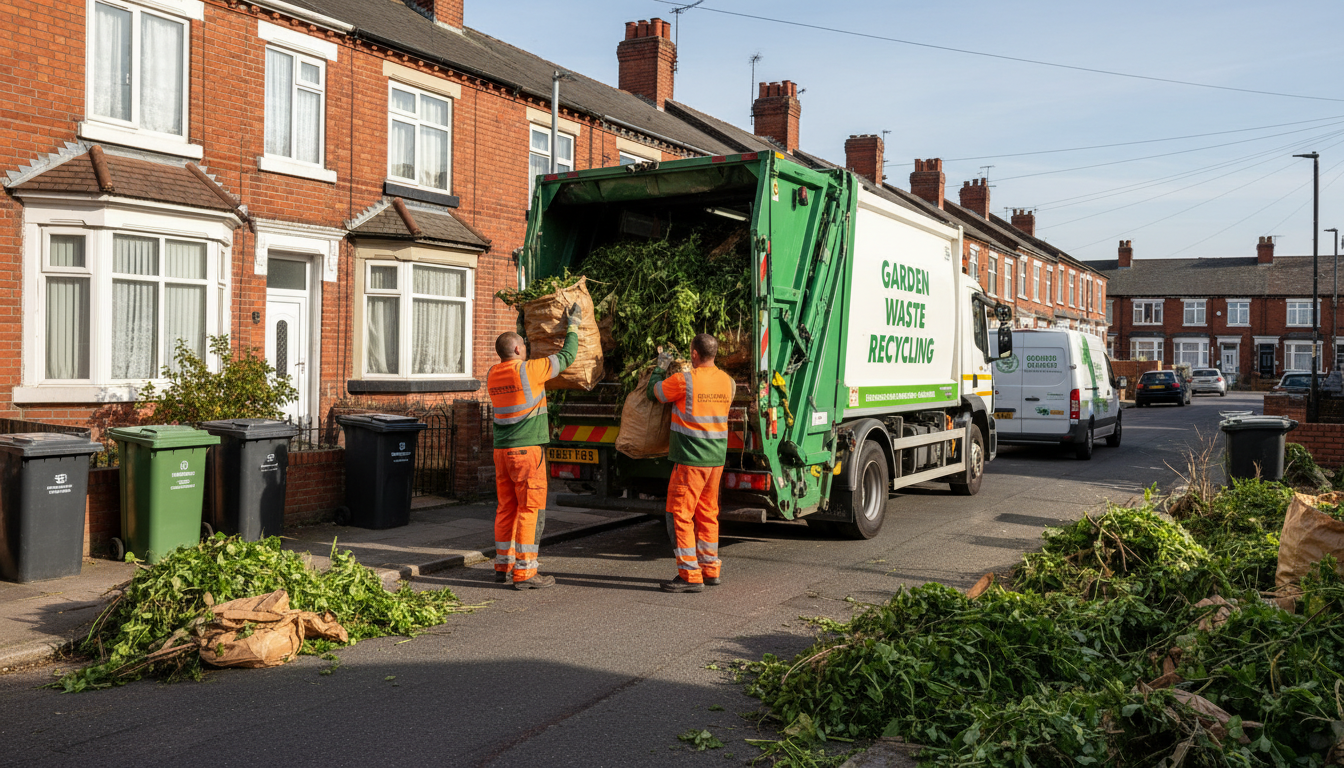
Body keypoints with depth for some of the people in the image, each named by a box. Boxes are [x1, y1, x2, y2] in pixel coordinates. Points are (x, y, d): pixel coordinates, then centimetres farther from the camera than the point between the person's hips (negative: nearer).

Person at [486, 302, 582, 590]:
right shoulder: (530, 370, -11)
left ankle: (503, 565, 21)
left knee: (506, 508, 14)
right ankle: (524, 572, -1)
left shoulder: (493, 374, 8)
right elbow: (567, 356, -1)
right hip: (526, 448, -7)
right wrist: (573, 324, 13)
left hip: (501, 450, 7)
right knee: (529, 509, -2)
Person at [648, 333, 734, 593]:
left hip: (690, 459, -7)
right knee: (708, 514, 16)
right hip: (717, 458, 7)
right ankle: (711, 569, 24)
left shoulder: (683, 380, -14)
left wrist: (661, 367, 20)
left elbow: (653, 392, 1)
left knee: (680, 515, -1)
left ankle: (690, 575, -2)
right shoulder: (727, 381, 6)